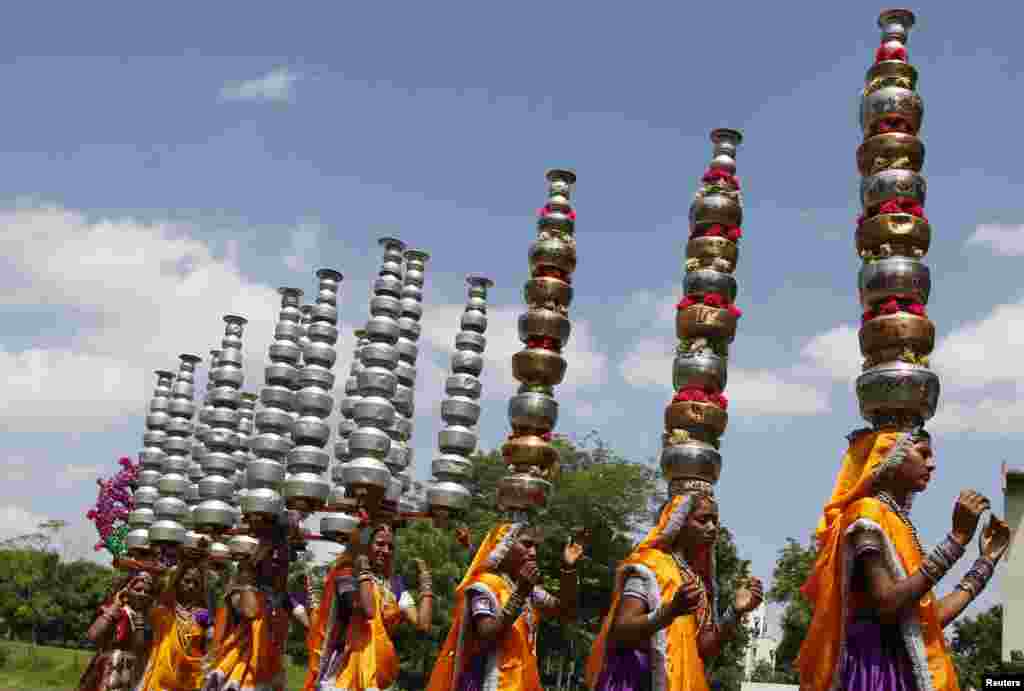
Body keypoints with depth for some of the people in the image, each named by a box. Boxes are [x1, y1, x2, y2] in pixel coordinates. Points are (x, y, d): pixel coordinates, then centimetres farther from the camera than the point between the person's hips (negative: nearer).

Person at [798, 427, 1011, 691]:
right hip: (876, 667, -9)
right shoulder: (866, 513, -7)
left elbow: (928, 618, 16)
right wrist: (957, 538, -18)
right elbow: (886, 606, -21)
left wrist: (987, 559, 23)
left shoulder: (898, 523, 18)